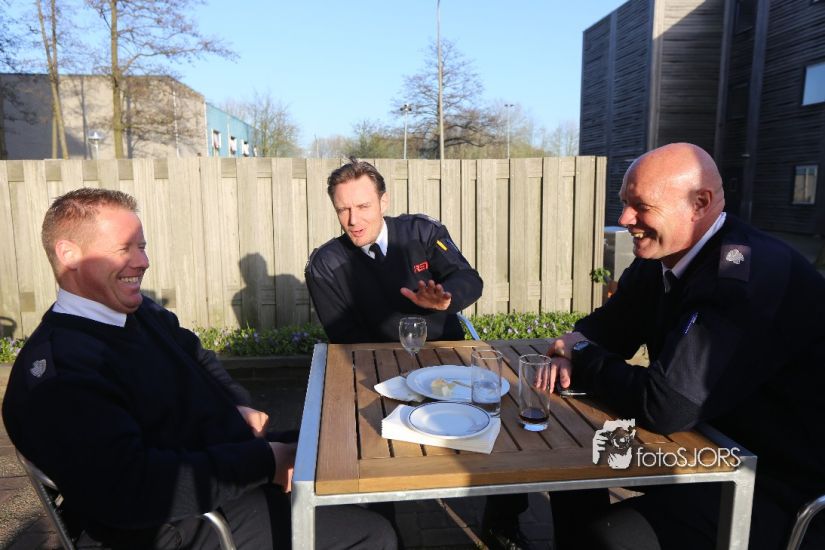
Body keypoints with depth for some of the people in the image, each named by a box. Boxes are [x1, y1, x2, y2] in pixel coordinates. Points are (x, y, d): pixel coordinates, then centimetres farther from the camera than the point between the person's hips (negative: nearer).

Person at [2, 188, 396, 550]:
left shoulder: (142, 312, 5)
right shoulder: (54, 374, -24)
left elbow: (198, 357, 21)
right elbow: (131, 489, -32)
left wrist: (238, 406, 0)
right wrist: (264, 461, -26)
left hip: (229, 456, 10)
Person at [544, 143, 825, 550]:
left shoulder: (751, 277, -28)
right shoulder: (659, 260, 0)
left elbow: (665, 406, -31)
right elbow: (610, 325, 13)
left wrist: (582, 358, -14)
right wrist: (577, 344, -11)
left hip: (782, 484, -9)